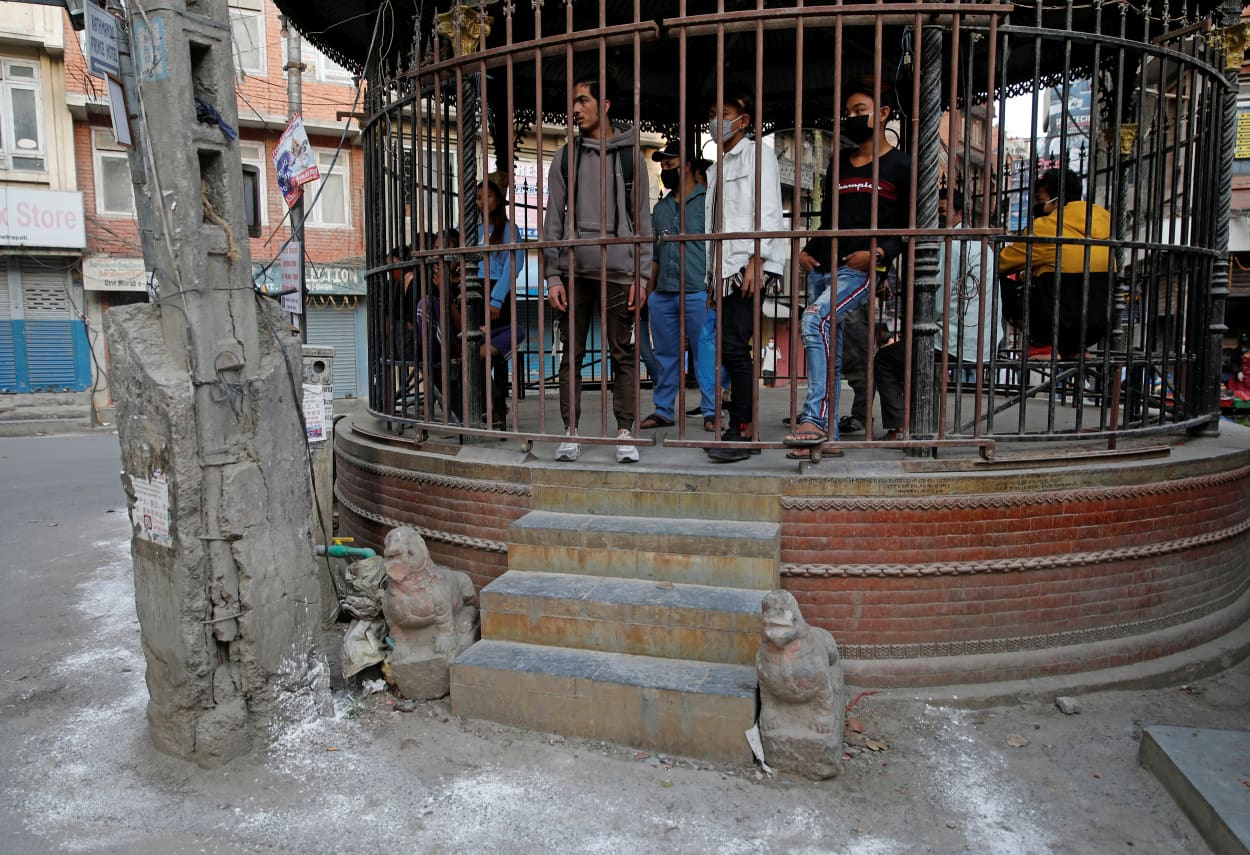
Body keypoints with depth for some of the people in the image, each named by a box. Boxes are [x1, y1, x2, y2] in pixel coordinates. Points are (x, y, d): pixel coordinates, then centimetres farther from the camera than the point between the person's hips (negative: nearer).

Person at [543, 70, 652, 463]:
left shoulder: (629, 156, 9)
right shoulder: (566, 157, 11)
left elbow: (641, 220, 6)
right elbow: (553, 220, 8)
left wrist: (641, 274, -1)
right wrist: (553, 275, -1)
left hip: (617, 270, -1)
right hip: (574, 271, 2)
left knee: (624, 355, 0)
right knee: (571, 355, 3)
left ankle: (625, 434, 7)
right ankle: (571, 433, 10)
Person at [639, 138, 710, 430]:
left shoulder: (706, 201, 1)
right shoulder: (661, 207, 19)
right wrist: (649, 292, 16)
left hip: (697, 294, -6)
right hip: (662, 295, 6)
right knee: (665, 355, 9)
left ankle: (711, 411, 6)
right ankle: (663, 411, 17)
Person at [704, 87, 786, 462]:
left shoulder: (757, 153, 3)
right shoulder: (717, 167, 26)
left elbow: (768, 210, -9)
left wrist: (757, 259, -20)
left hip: (748, 265, -8)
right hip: (725, 270, 8)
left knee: (734, 345, -15)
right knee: (731, 350, 5)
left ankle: (742, 430, -11)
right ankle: (741, 426, 10)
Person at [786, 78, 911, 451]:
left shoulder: (900, 166, 4)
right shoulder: (838, 163, 21)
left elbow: (910, 226, 1)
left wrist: (879, 253, -15)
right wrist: (807, 252, 8)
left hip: (863, 269, -6)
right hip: (825, 267, 6)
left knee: (815, 319, -29)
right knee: (829, 355, 3)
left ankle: (814, 419, -30)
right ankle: (828, 435, 8)